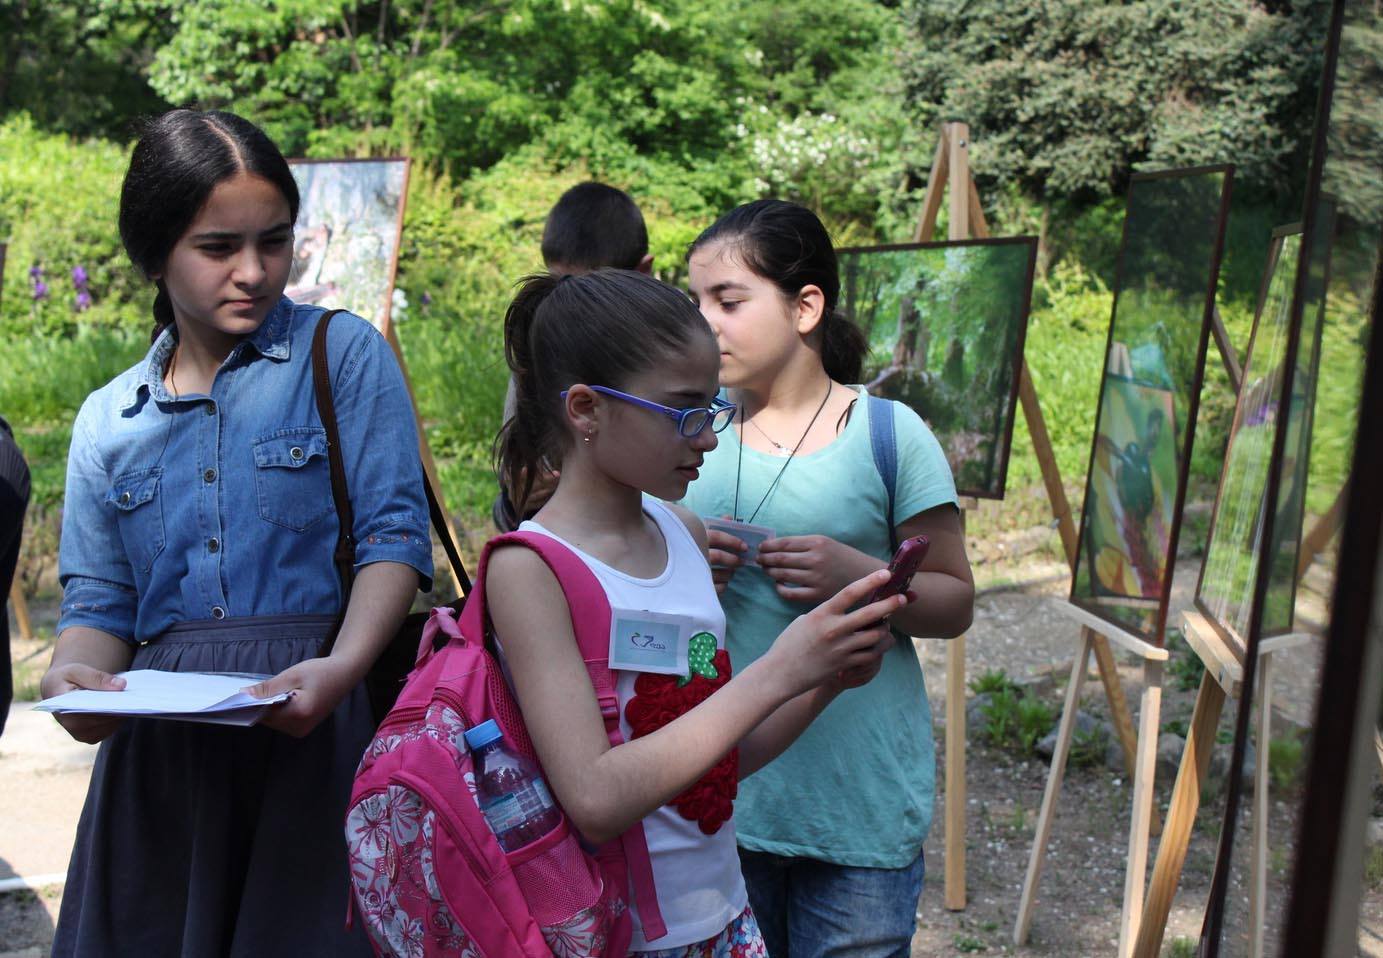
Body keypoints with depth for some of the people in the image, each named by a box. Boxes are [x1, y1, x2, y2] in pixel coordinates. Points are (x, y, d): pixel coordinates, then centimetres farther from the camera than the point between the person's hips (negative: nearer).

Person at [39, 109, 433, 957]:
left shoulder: (344, 354, 3)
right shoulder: (109, 420, 14)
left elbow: (396, 535, -6)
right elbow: (101, 600, 13)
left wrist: (343, 667, -22)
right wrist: (76, 677, -9)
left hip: (316, 724, -3)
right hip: (163, 741, 4)